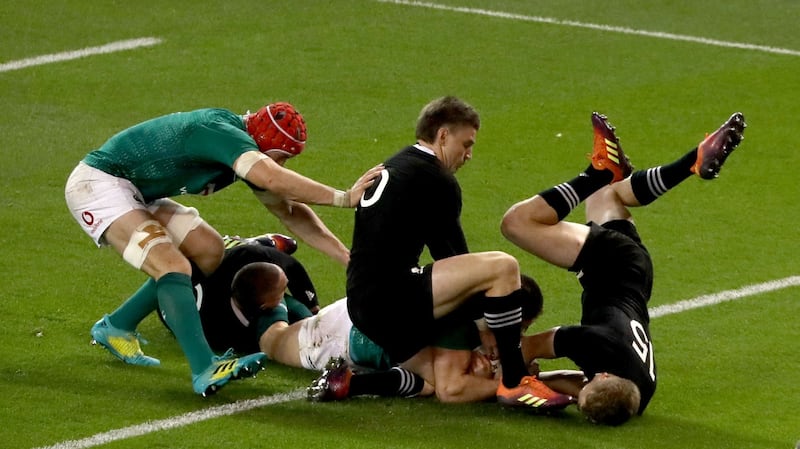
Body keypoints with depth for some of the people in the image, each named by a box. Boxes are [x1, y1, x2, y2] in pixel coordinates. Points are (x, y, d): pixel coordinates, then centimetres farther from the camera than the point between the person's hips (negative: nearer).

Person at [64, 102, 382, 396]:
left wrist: (347, 257, 3)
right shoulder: (223, 132, -26)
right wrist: (343, 198, -40)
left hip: (135, 191, 10)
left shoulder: (247, 150, 4)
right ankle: (206, 369, -36)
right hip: (98, 183, -10)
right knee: (172, 267, -24)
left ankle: (117, 327, 17)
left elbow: (290, 212, 10)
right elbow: (273, 179, -42)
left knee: (208, 251, 10)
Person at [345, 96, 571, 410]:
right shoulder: (435, 180, -7)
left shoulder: (393, 168, 23)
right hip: (389, 299, -11)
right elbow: (454, 257, -1)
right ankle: (514, 382, -17)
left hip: (364, 306, 11)